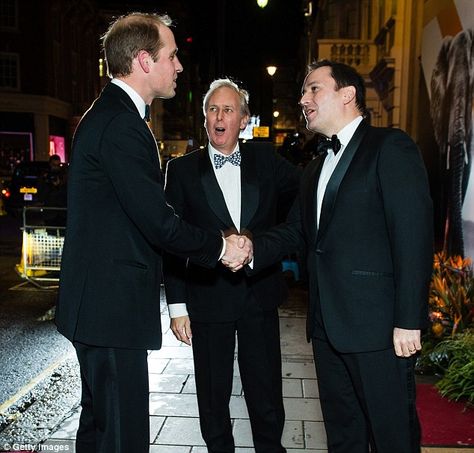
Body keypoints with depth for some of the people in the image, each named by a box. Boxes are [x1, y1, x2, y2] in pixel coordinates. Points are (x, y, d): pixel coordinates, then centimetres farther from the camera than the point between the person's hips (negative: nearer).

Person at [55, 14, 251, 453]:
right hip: (112, 306, -11)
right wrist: (220, 246, -6)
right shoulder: (121, 124, -20)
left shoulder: (108, 115, 14)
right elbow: (157, 222, -22)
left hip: (98, 302, 11)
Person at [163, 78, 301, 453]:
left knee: (267, 396, 14)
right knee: (213, 399, 14)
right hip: (208, 299, -1)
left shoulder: (265, 160, 4)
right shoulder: (182, 169, -1)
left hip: (260, 296, 2)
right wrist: (177, 306, -5)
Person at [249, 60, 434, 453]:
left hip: (379, 324, -7)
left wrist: (408, 320, -18)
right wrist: (252, 250, -7)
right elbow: (295, 230, 13)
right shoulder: (316, 167, 19)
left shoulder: (390, 147, -7)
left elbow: (414, 235, -14)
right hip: (329, 324, 8)